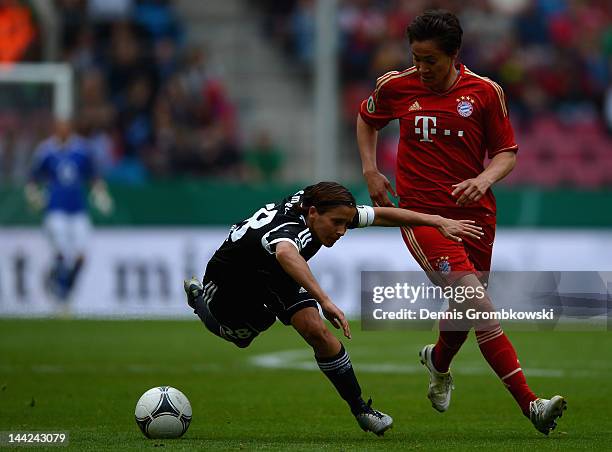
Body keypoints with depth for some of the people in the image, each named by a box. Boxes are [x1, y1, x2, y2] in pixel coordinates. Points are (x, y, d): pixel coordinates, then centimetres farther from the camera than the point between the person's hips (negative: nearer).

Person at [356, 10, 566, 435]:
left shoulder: (486, 92, -2)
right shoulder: (395, 86, 0)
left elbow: (507, 152, 4)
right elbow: (367, 119, 21)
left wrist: (484, 179, -15)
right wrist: (370, 170, 10)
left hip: (474, 213, 2)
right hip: (422, 213, -2)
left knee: (466, 311, 15)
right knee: (476, 302, -20)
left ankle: (439, 360, 53)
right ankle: (529, 403, -25)